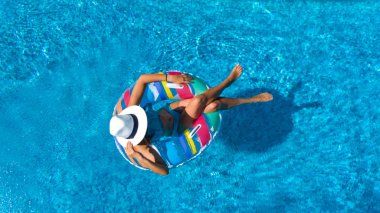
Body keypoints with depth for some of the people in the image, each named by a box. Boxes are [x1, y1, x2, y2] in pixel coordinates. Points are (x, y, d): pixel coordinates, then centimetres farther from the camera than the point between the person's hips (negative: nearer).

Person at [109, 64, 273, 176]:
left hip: (169, 110, 4)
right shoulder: (139, 145, -32)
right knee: (199, 100, -26)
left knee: (215, 104, -16)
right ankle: (229, 80, 4)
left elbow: (142, 79, -21)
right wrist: (138, 158, -49)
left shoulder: (130, 111, -25)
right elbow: (164, 170, -36)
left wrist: (170, 78, -28)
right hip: (178, 126, -4)